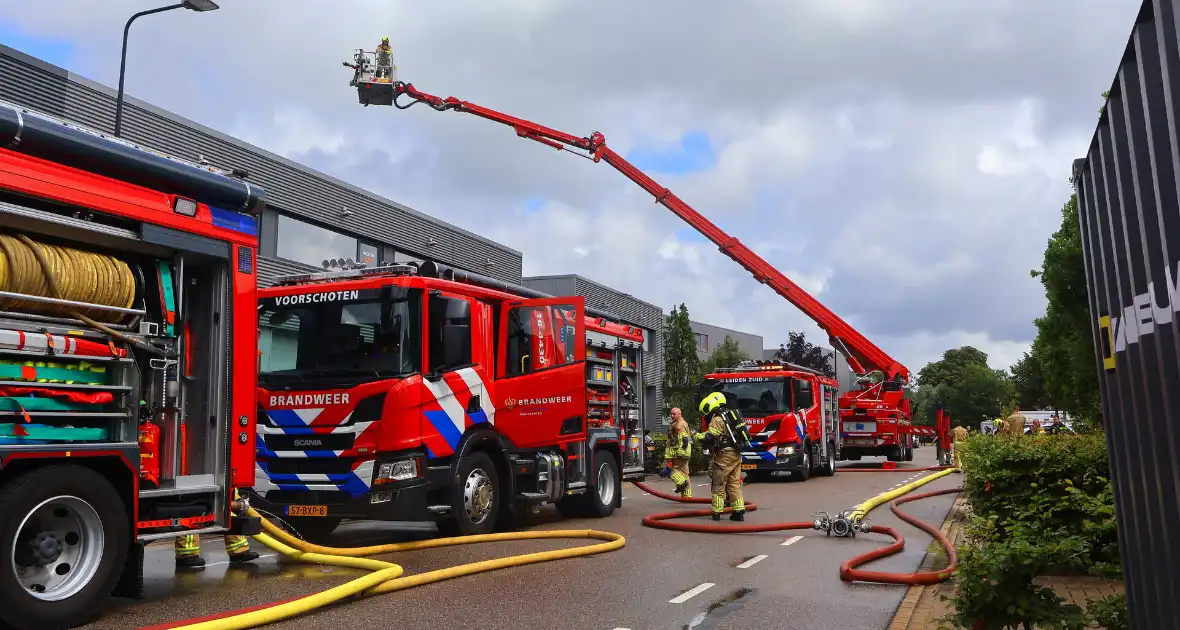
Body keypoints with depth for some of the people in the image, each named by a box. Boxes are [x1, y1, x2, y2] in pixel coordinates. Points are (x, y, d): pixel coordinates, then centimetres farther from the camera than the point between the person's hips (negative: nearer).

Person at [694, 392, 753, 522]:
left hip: (725, 454, -8)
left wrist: (698, 436, -4)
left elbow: (710, 437, -21)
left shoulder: (717, 419, -12)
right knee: (734, 483, 10)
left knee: (718, 484, 0)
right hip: (736, 454, 8)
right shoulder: (730, 415, 16)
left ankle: (717, 512, 2)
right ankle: (739, 511, 8)